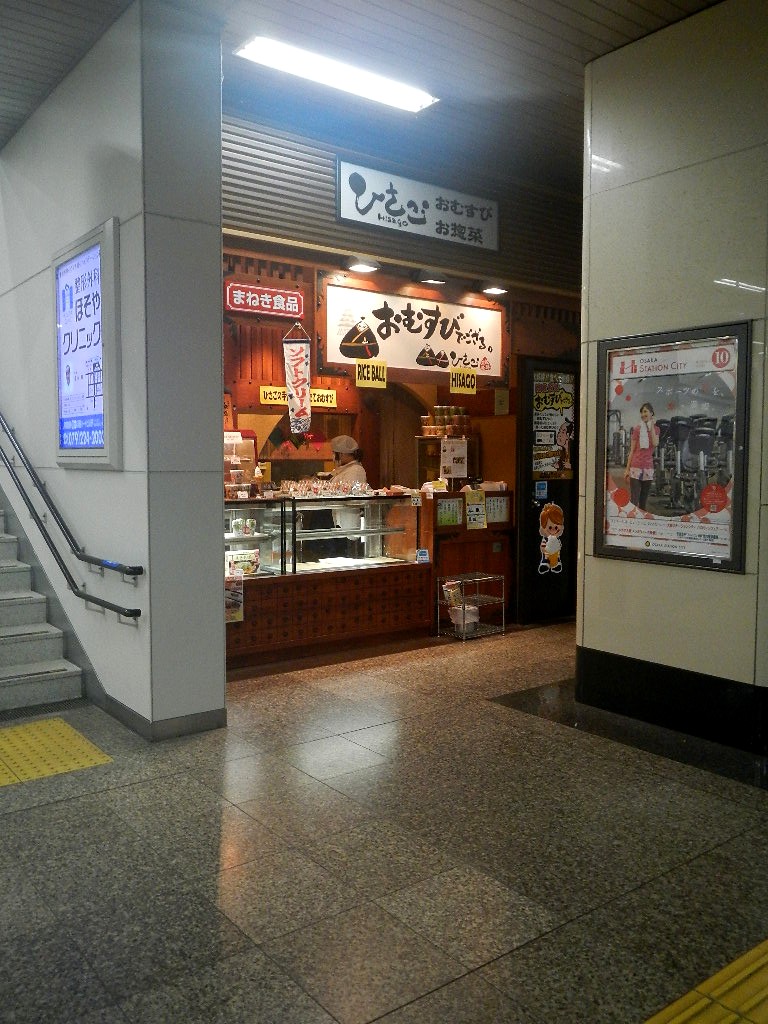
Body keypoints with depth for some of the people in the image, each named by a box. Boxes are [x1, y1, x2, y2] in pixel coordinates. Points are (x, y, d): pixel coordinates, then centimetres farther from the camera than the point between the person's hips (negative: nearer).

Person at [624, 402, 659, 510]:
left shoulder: (656, 429, 9)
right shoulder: (636, 429, 1)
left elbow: (655, 444, -11)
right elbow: (632, 450, 2)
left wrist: (651, 427, -9)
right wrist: (627, 469, 0)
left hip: (648, 467, 3)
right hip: (636, 467, -3)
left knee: (644, 500, 9)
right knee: (634, 500, -9)